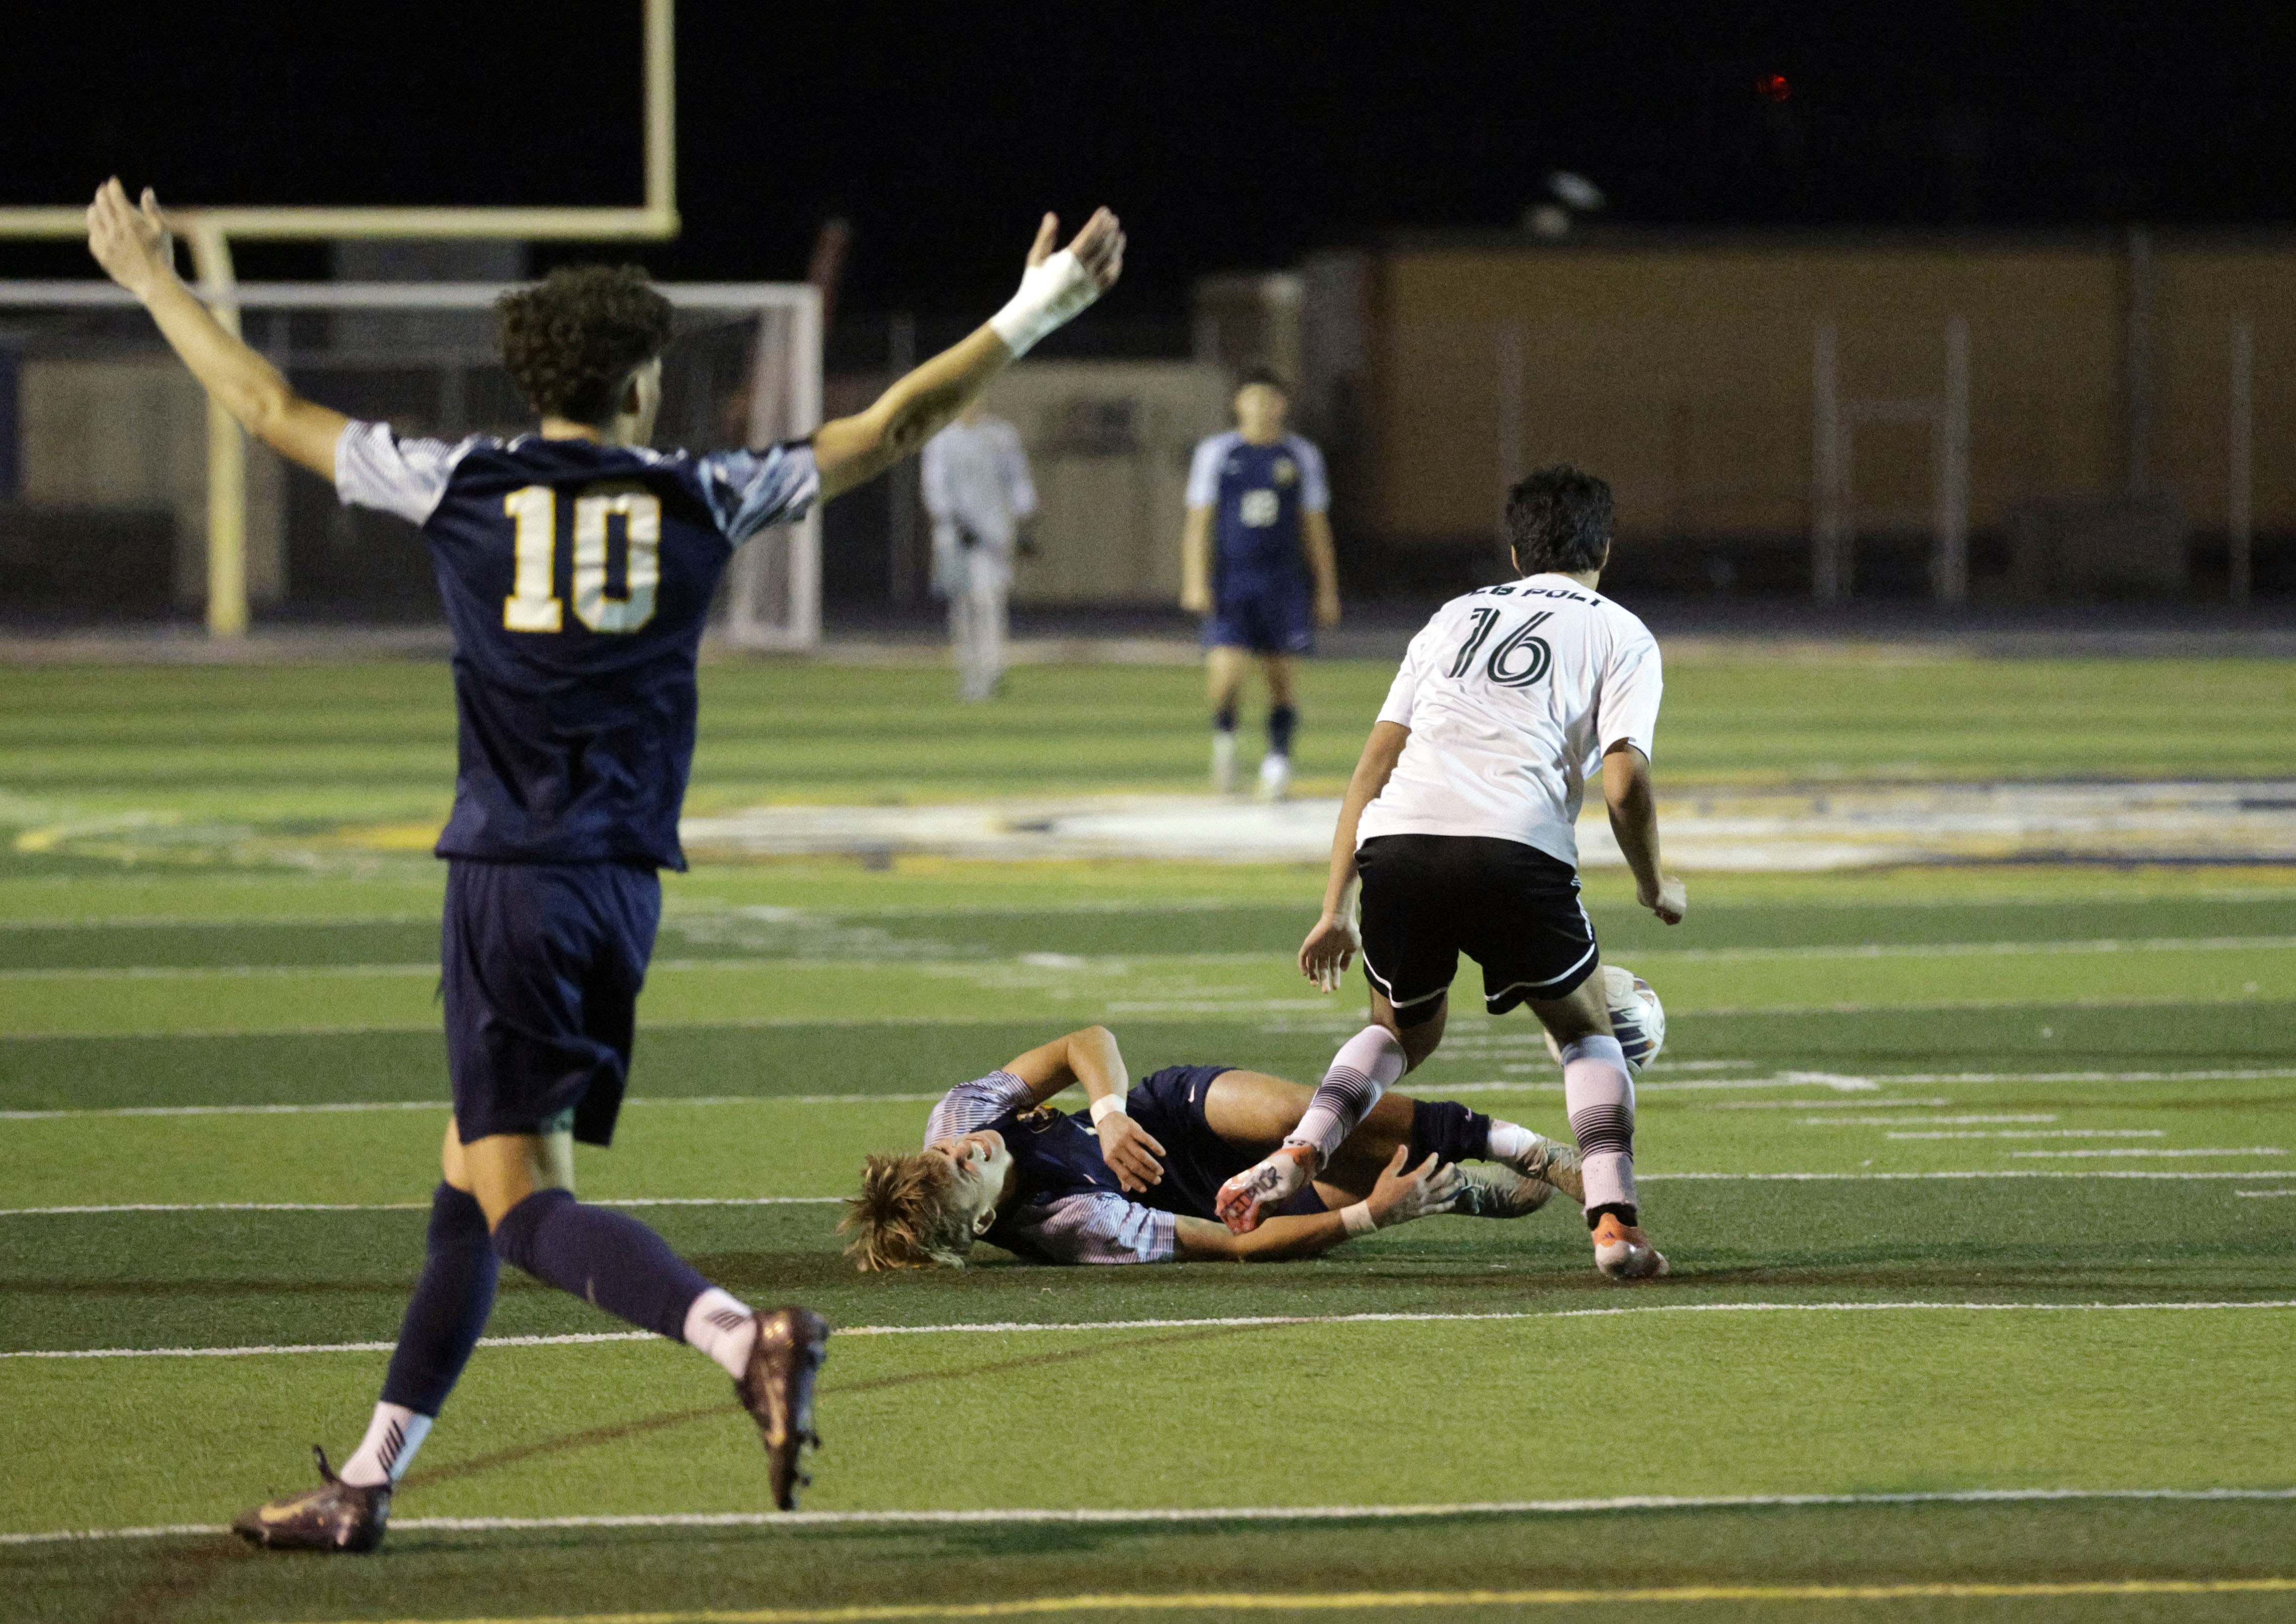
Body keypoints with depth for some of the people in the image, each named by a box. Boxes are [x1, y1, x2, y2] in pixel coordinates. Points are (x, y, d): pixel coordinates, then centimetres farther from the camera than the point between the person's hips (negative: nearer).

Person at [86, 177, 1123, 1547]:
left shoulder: (461, 487, -1)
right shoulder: (700, 499, 3)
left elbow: (272, 410, 9)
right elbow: (891, 428, 10)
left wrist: (156, 284, 23)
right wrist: (1032, 314, 18)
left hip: (510, 877, -4)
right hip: (625, 882, 4)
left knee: (522, 1199, -9)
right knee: (476, 1177, 14)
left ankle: (745, 1337, -34)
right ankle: (368, 1483, 17)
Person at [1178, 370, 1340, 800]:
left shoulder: (1301, 457, 7)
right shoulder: (1217, 453, 3)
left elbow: (1316, 528, 11)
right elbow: (1199, 522, 2)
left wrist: (1327, 592, 9)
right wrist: (1196, 582, -8)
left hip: (1282, 582, 2)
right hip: (1230, 582, -2)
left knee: (1281, 676, 1)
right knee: (1226, 671, -13)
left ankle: (1278, 758, 12)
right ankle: (1224, 735, 15)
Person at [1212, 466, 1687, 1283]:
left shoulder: (1456, 616, 29)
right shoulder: (1620, 635, 18)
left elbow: (1375, 760, 22)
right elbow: (1624, 781, 3)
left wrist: (1334, 909, 22)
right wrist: (1655, 888, 21)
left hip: (1397, 846, 3)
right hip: (1516, 849, -3)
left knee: (1402, 1030, 28)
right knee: (1587, 1033, 19)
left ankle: (1296, 1157, 5)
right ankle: (1613, 1221, 1)